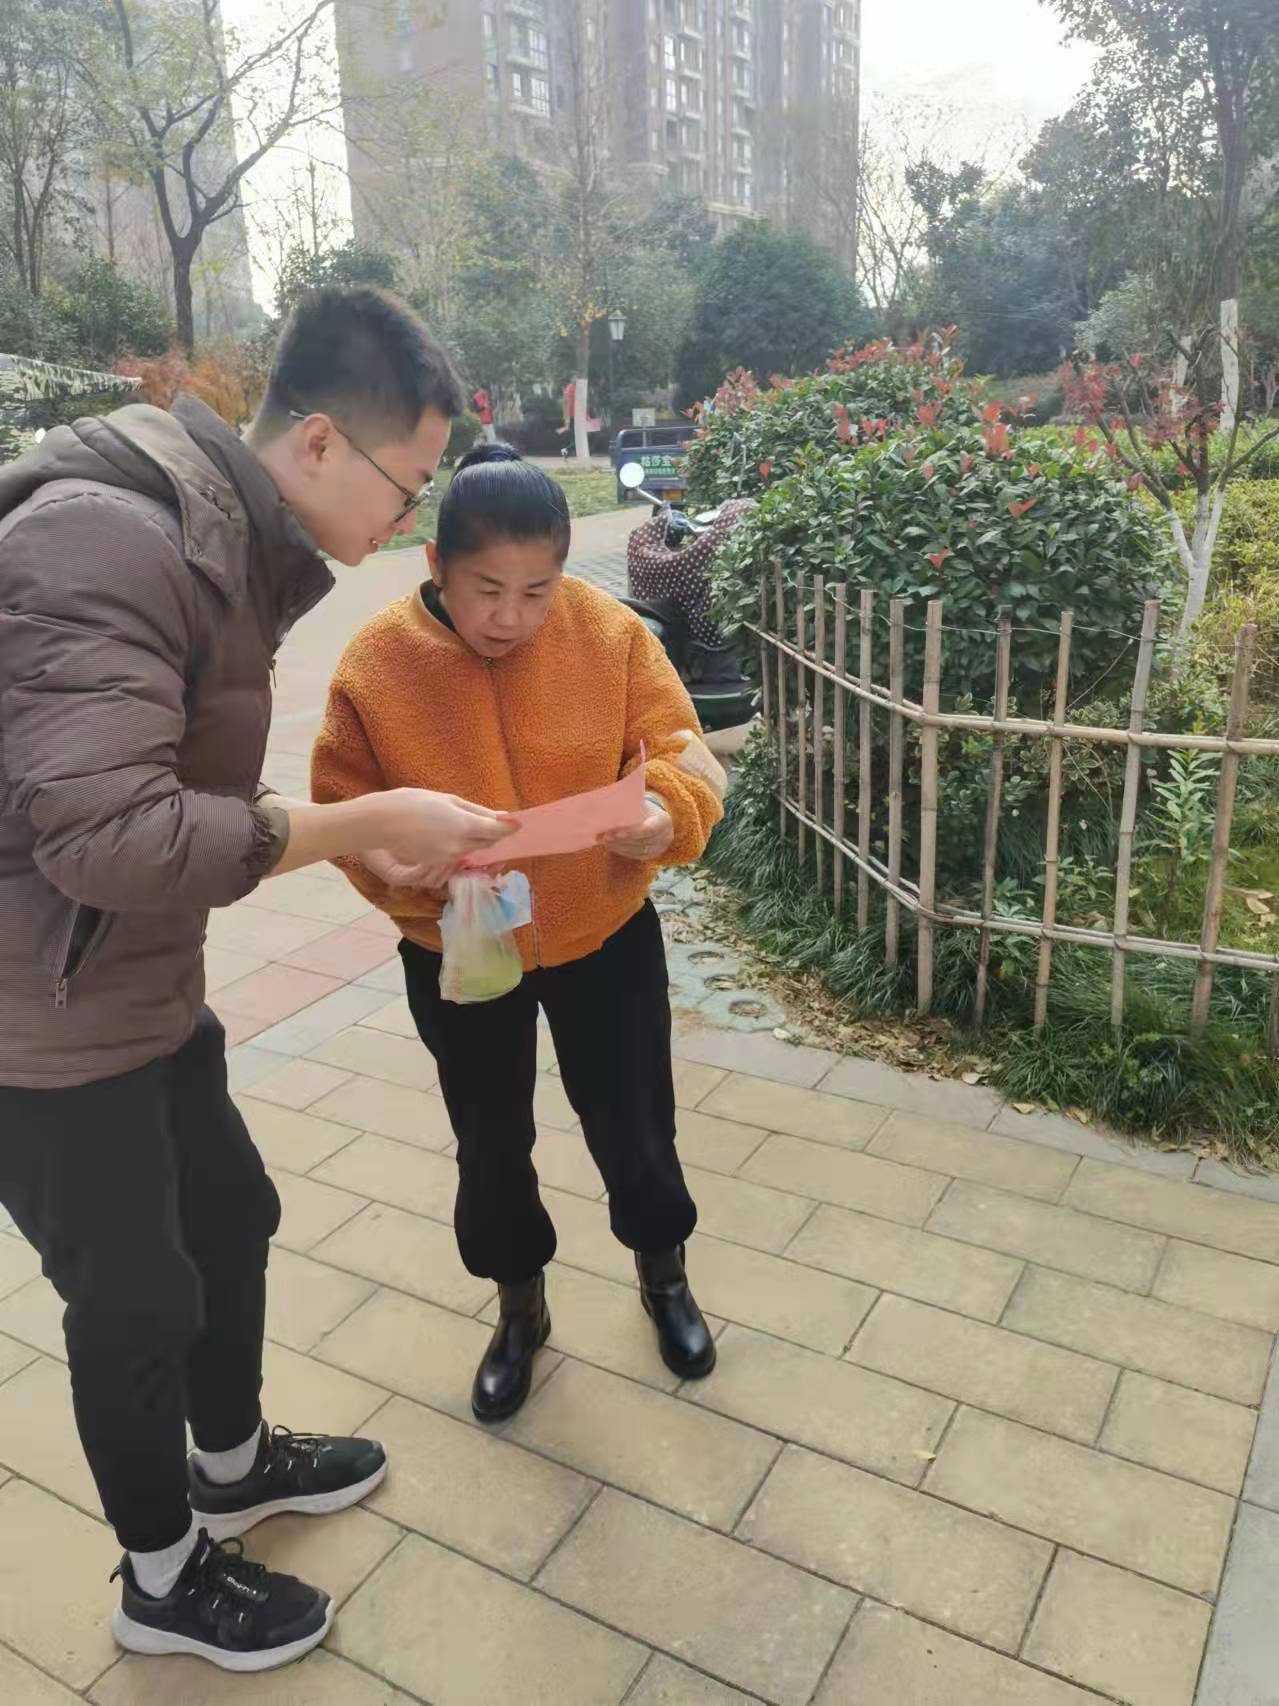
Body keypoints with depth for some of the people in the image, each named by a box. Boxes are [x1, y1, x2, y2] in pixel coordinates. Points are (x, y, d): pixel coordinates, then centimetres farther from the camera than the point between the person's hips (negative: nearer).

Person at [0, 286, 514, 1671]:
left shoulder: (224, 542, 5)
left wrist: (369, 841, 1)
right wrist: (365, 822, -26)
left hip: (142, 989, 9)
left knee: (229, 1219, 23)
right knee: (135, 1300, 10)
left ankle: (233, 1467, 50)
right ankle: (162, 1581, 38)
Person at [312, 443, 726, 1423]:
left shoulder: (609, 635, -15)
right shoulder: (376, 665, -16)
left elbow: (679, 749, -11)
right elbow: (346, 819, -10)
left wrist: (667, 810, -34)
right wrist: (403, 864, -31)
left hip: (605, 939, 0)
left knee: (633, 1126, 14)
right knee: (491, 1143, 17)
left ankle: (665, 1280, 45)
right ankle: (521, 1314, 44)